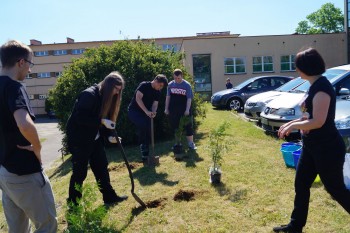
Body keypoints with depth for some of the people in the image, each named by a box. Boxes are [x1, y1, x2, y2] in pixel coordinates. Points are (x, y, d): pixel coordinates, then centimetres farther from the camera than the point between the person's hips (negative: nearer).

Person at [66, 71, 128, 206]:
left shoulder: (108, 98, 5)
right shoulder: (89, 95, -21)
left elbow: (107, 118, 7)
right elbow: (80, 117, -27)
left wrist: (110, 135, -9)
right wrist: (102, 121, -30)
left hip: (95, 139, 8)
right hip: (79, 139, -8)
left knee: (102, 167, 12)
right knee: (80, 172, 2)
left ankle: (109, 197, 24)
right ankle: (73, 202, 20)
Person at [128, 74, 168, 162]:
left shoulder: (157, 92, 4)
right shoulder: (144, 85, -17)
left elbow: (155, 104, -3)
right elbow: (138, 98, -27)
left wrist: (153, 112, -27)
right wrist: (147, 111, -35)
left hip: (145, 113, 7)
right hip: (134, 111, -7)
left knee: (148, 132, 4)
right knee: (143, 124, -32)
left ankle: (145, 154, 15)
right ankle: (143, 145, -13)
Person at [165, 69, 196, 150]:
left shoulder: (187, 85, -6)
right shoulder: (170, 84, 3)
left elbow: (189, 98, -8)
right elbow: (168, 97, 9)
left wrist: (187, 110, -16)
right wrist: (166, 108, 5)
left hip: (184, 110, -3)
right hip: (173, 110, 3)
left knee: (188, 126, 1)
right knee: (175, 127, 10)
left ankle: (191, 143, 12)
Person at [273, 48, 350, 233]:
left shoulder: (321, 86, -21)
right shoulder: (316, 85, 10)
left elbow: (318, 121, -26)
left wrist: (294, 125, -13)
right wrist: (294, 122, 9)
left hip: (328, 148, -10)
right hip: (313, 147, 10)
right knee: (301, 185, 14)